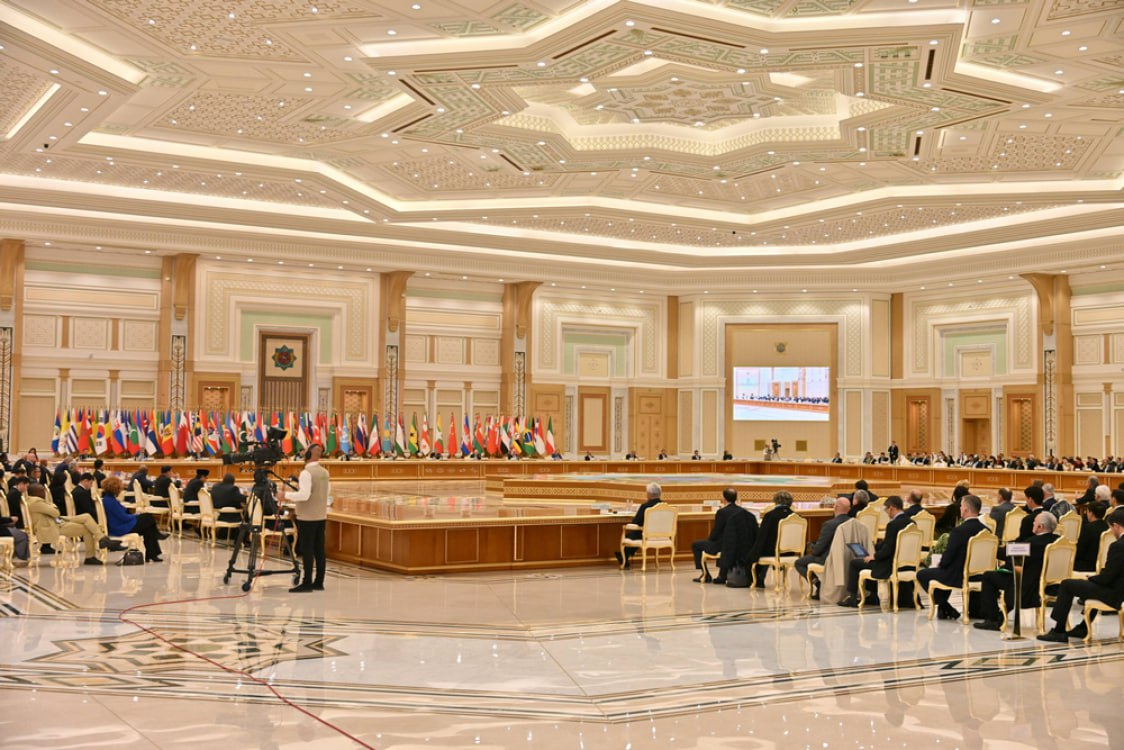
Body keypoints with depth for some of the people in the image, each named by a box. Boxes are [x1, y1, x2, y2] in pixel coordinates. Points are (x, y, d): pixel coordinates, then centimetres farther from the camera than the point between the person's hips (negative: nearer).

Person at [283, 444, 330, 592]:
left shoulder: (306, 473, -16)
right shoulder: (324, 472, 9)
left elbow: (304, 495, -23)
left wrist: (287, 496, -12)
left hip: (307, 517, -7)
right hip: (321, 516, 7)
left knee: (306, 550, -4)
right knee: (319, 549, 8)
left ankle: (307, 583, -4)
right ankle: (319, 582, 11)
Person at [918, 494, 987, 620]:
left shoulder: (959, 531, -23)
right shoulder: (986, 530, -3)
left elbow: (946, 559, -19)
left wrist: (941, 565, 5)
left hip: (958, 577, -8)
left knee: (922, 574, 12)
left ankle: (946, 609, 12)